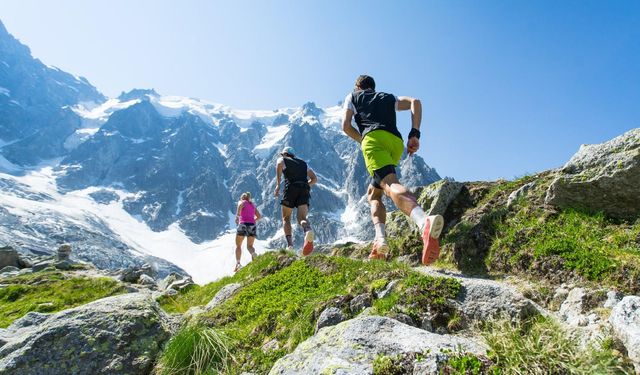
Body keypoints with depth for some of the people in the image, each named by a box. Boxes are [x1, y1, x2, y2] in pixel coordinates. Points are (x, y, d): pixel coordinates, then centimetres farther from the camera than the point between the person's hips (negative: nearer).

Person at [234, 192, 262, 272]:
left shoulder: (242, 202, 12)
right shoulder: (253, 205, 25)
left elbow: (241, 204, -15)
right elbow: (259, 216, 18)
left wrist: (237, 216, -10)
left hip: (243, 224, -3)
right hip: (252, 226, 3)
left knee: (238, 245, 10)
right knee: (250, 246, 7)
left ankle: (238, 263, -5)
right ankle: (253, 253, -27)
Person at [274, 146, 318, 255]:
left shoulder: (282, 159, 21)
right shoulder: (303, 163, 32)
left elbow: (279, 164, -6)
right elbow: (314, 179, 22)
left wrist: (278, 185, -10)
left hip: (291, 188, -3)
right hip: (304, 190, 3)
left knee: (286, 218, 11)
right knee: (302, 218, -5)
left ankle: (289, 244, -4)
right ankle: (308, 230, -40)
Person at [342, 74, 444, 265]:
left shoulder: (352, 96, 29)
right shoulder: (389, 98, 36)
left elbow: (346, 126, 13)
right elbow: (415, 102, 16)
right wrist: (415, 134, 7)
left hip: (373, 137, -4)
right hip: (397, 142, 5)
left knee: (390, 185, -27)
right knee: (373, 193, 15)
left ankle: (425, 222, -56)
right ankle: (380, 240, -7)